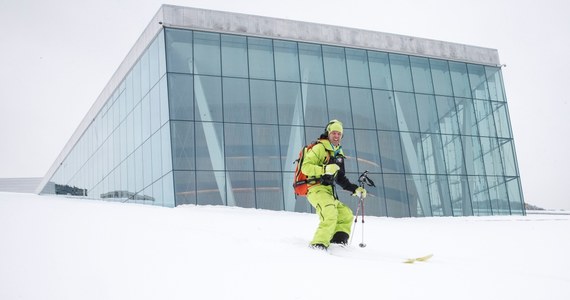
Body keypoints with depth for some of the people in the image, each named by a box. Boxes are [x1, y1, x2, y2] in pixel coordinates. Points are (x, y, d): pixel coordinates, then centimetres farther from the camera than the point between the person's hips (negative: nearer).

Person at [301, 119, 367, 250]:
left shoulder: (338, 154, 21)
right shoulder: (319, 148, -7)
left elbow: (340, 178, 27)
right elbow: (305, 167, -16)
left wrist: (355, 189, 16)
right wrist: (324, 169, -28)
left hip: (328, 191, 9)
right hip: (316, 189, -9)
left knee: (347, 215, 10)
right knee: (330, 214, -27)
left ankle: (338, 241, 10)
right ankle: (319, 243, -25)